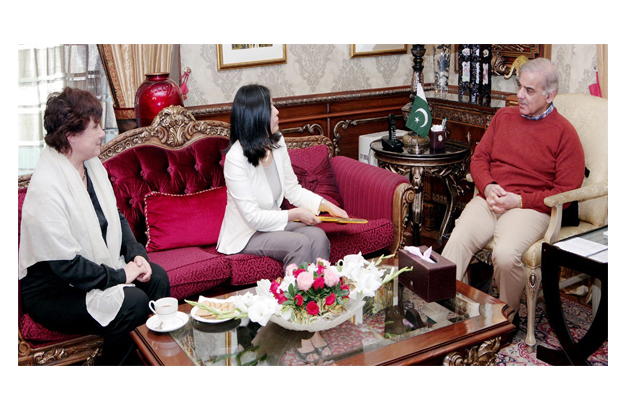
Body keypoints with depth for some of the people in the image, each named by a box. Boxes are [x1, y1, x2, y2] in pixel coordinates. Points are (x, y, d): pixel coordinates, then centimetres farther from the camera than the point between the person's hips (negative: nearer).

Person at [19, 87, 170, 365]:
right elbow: (65, 264, -26)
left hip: (101, 267, 9)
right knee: (133, 302, -25)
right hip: (51, 293, -9)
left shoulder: (92, 165, 3)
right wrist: (119, 276, -19)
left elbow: (115, 216, 15)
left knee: (157, 278, -11)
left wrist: (136, 254, -2)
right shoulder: (47, 187, -26)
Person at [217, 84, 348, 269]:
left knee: (318, 236, -19)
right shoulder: (236, 158, -24)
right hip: (245, 235, -6)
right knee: (299, 243, -27)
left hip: (273, 223, 7)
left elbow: (293, 189, 8)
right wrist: (295, 214, -17)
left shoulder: (277, 143, 0)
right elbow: (253, 217, -23)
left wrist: (326, 205, -4)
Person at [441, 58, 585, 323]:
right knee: (457, 241, -25)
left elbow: (566, 192, -3)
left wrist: (519, 200, -12)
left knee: (506, 254, -31)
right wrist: (488, 187, -4)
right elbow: (479, 158, 18)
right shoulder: (503, 117, 17)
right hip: (489, 200, 4)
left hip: (530, 209, -4)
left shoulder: (564, 133, 1)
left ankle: (507, 318, -6)